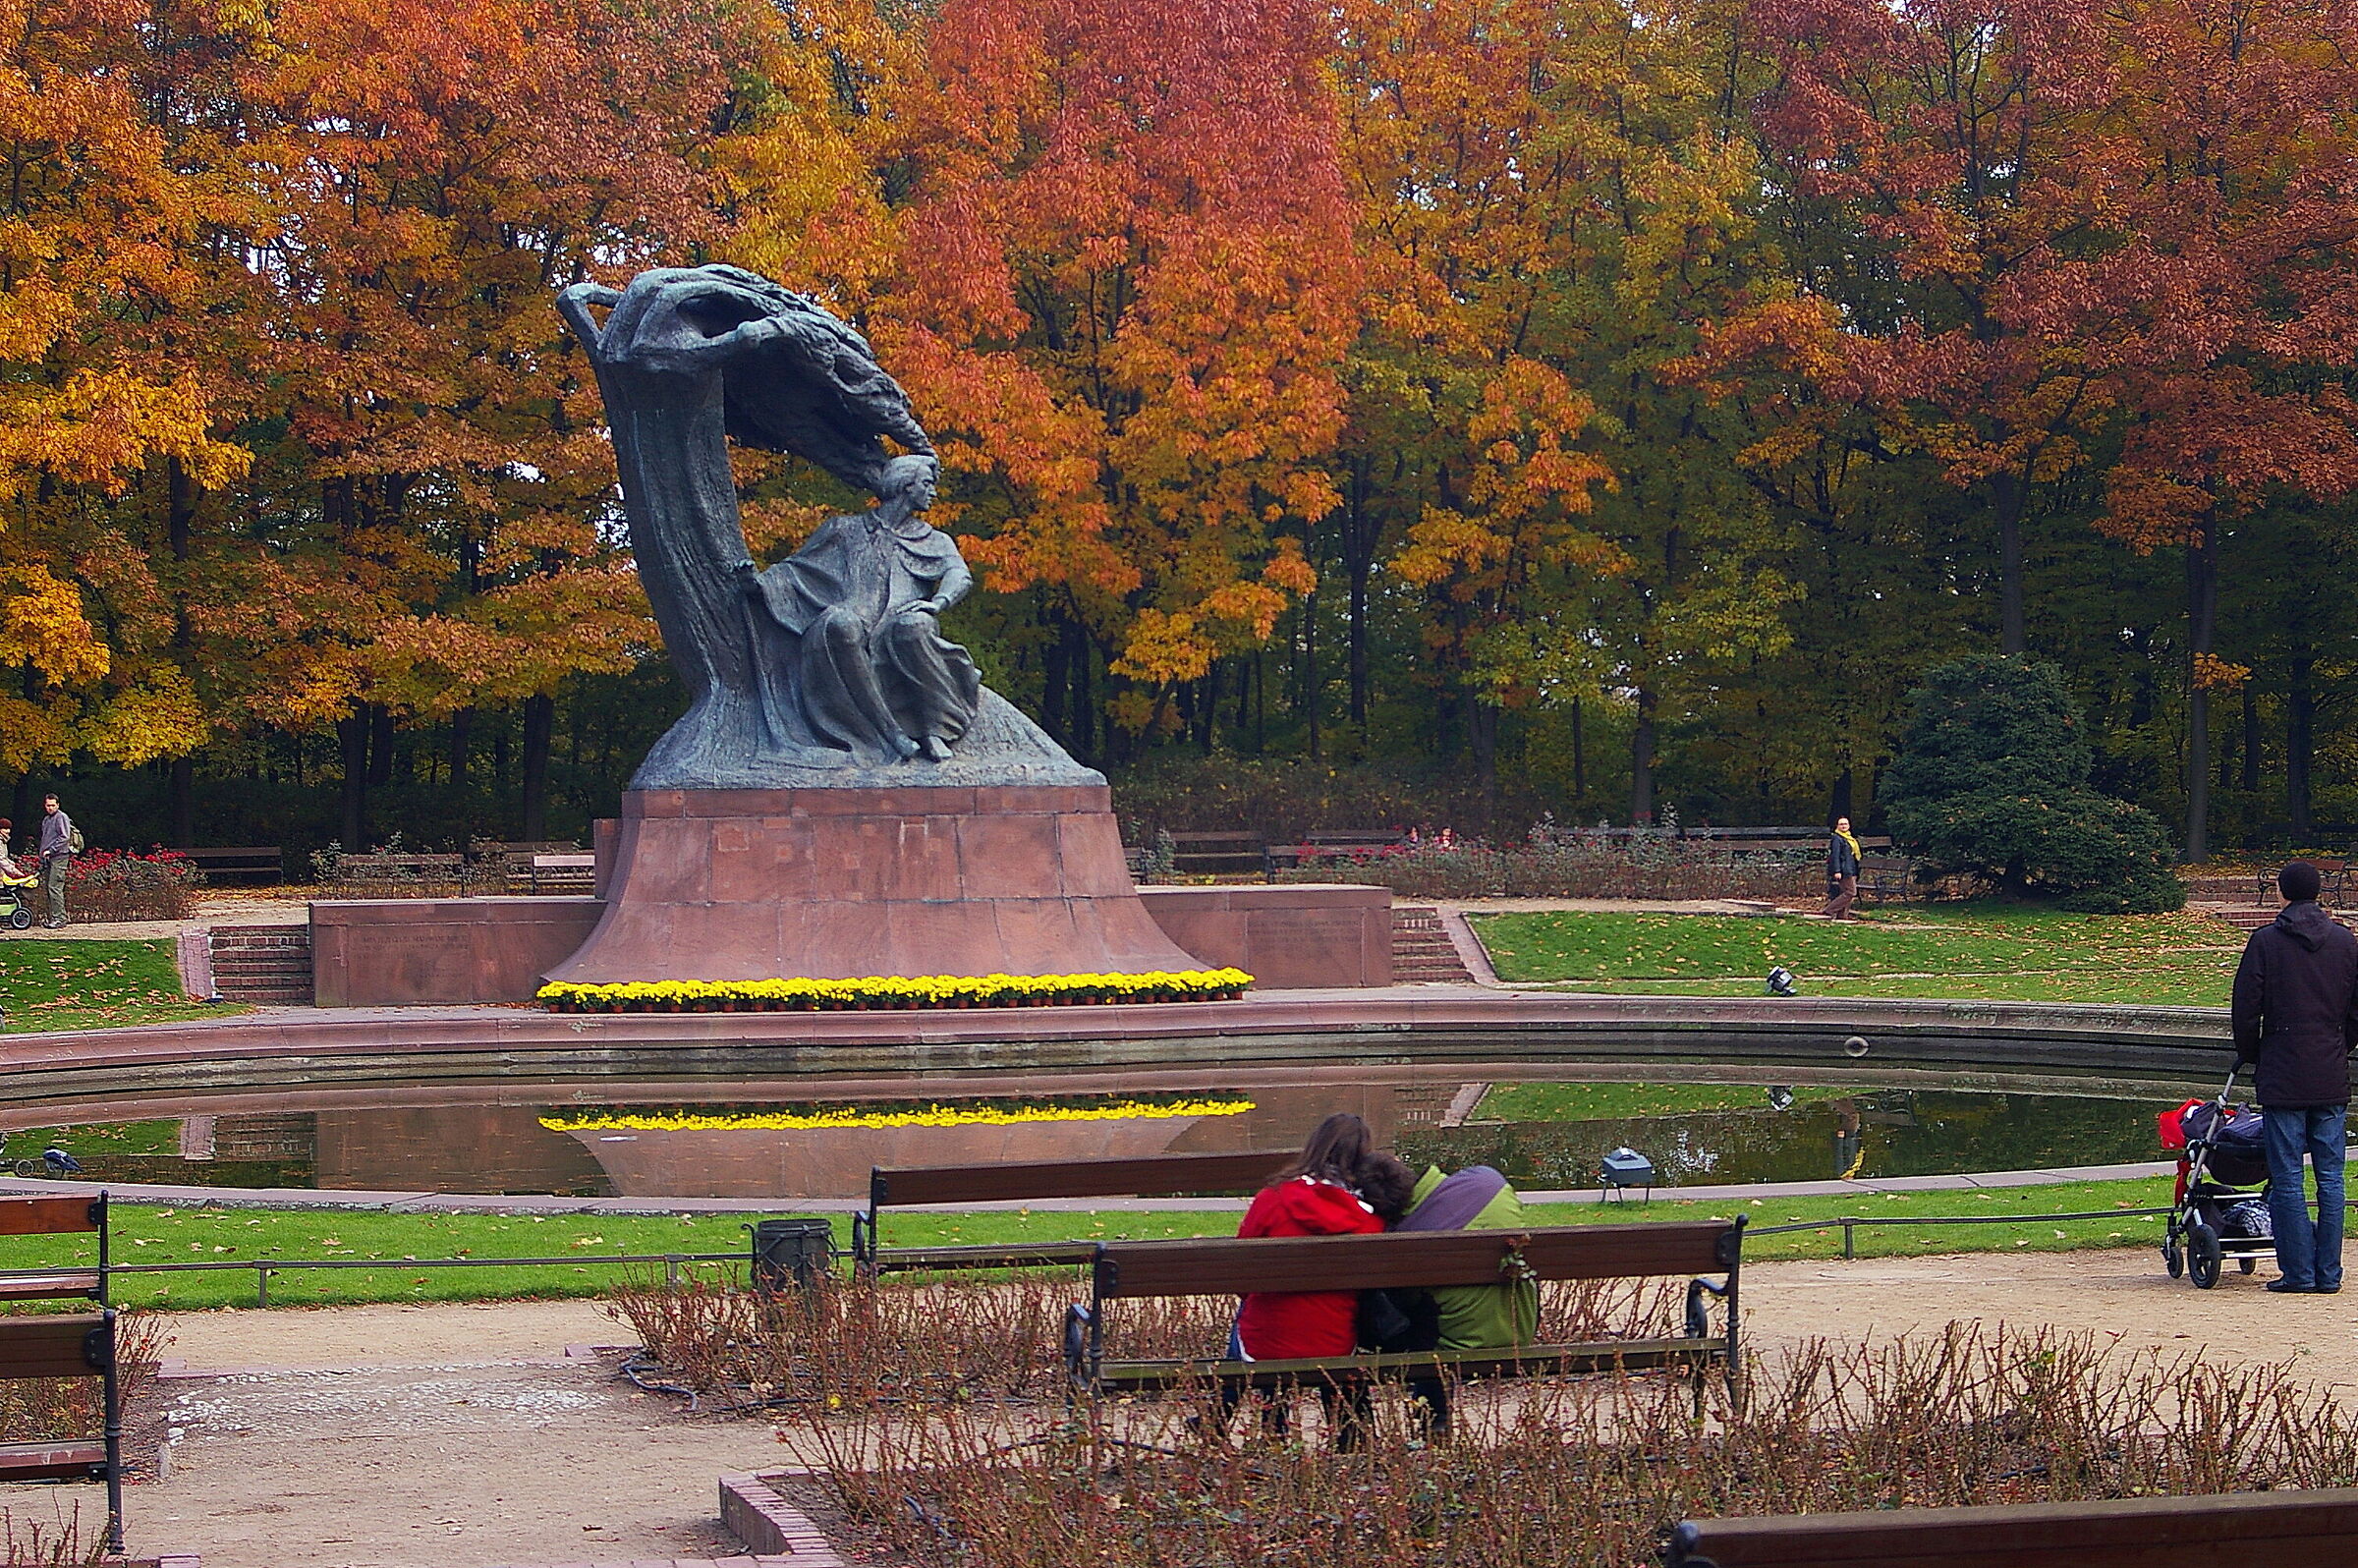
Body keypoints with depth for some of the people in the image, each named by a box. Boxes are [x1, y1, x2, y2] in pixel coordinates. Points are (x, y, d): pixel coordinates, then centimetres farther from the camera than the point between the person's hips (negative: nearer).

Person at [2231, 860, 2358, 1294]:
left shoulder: (2265, 941, -5)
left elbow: (2245, 1011, -4)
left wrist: (2251, 1056, 12)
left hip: (2282, 1078, -3)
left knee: (2287, 1180, 0)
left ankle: (2298, 1271, -1)